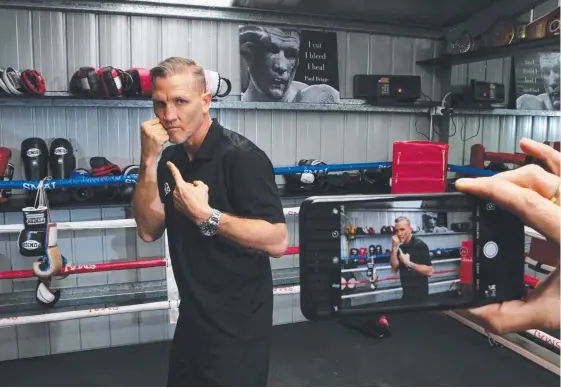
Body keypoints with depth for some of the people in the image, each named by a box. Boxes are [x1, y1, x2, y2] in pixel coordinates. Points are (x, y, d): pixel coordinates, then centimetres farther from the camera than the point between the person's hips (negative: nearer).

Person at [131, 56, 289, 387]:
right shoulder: (171, 159, 5)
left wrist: (205, 216, -29)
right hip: (192, 317, 8)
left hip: (237, 324, -8)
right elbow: (149, 231, -3)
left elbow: (277, 241, -24)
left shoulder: (241, 156, -19)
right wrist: (149, 162, -13)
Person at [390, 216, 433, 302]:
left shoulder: (420, 245, -14)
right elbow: (394, 268, -5)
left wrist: (409, 264, -22)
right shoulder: (400, 246, 5)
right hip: (406, 293, 6)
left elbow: (429, 271, -19)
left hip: (419, 293, -6)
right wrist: (394, 248, -13)